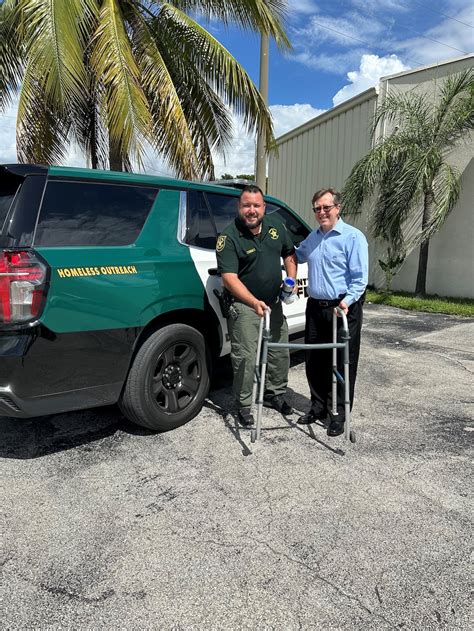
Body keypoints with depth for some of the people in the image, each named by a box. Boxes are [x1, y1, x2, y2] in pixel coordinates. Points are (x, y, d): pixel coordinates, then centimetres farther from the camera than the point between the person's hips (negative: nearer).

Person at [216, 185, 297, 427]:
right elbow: (229, 277, -25)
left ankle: (275, 393, 36)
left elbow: (289, 254, 16)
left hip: (274, 303, 6)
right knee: (245, 357, -4)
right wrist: (254, 302, -37)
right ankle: (244, 405, 15)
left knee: (280, 352, 15)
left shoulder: (275, 225, 1)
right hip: (244, 306, -6)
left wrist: (291, 280, 1)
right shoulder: (229, 237, -17)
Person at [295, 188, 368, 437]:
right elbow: (297, 256, 35)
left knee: (343, 364, 3)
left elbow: (360, 278, -12)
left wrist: (347, 300, -25)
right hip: (315, 307, 7)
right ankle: (318, 407, 29)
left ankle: (339, 415, 15)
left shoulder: (353, 237, -7)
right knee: (314, 362, 12)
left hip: (344, 309, -6)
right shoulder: (312, 238, 14)